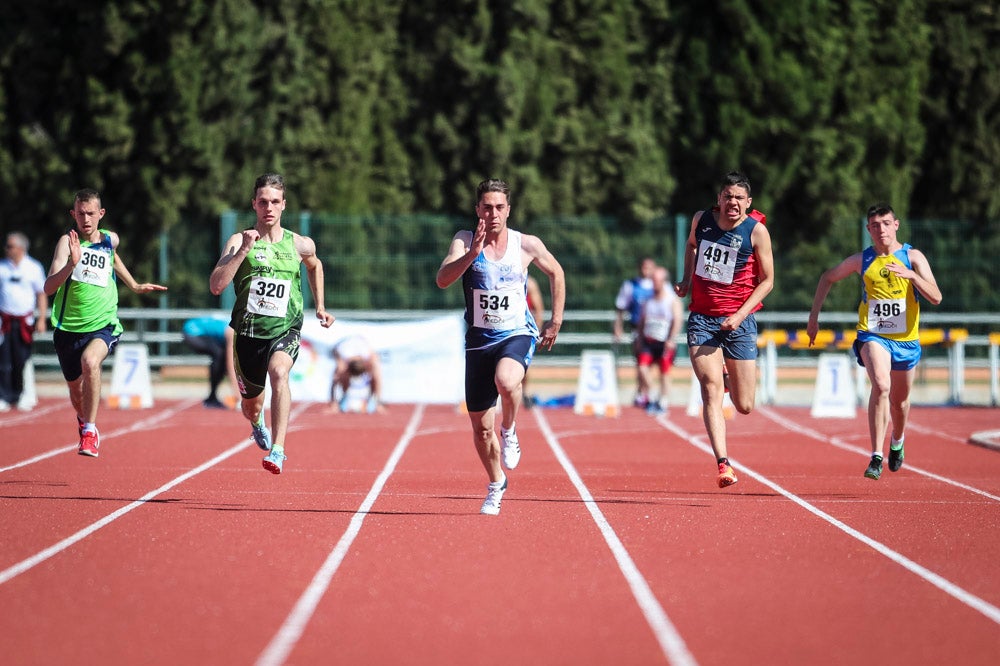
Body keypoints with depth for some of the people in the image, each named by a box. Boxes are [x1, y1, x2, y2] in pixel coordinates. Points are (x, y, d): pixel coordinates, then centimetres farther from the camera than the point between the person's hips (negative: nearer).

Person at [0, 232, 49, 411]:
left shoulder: (34, 268, 2)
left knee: (22, 361, -1)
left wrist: (41, 319, -2)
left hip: (25, 320, -1)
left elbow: (42, 294, 6)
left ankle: (22, 397, 10)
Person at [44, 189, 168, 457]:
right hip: (68, 327, 0)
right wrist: (72, 263, -40)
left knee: (90, 360, -33)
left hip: (103, 326, 0)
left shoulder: (111, 240, 2)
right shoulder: (67, 241, -11)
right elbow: (49, 287, -24)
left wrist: (134, 286, 30)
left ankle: (90, 431, -25)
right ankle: (84, 421, 52)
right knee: (76, 391, 15)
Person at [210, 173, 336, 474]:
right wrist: (243, 251, -24)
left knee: (279, 372, -34)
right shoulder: (239, 241, -4)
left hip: (285, 330, -1)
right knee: (251, 407, 16)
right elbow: (216, 286, -17)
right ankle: (257, 424, 56)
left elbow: (314, 266, 28)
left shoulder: (300, 245, 3)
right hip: (248, 332, 1)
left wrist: (320, 307, 23)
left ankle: (277, 450, -39)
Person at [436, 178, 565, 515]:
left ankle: (510, 431, -6)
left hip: (518, 334, -2)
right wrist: (473, 252, -31)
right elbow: (443, 280, -19)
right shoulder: (465, 241, -4)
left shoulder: (527, 245, -2)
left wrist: (556, 321, 13)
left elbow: (556, 273, 16)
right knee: (481, 427, 7)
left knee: (506, 381, -37)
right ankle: (496, 486, 32)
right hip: (479, 339, 2)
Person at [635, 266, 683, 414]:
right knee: (643, 367, -11)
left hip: (665, 344, -4)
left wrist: (671, 340, -19)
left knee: (664, 373, -1)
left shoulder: (673, 301, 0)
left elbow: (677, 321, -9)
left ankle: (663, 403, 8)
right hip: (648, 341, 4)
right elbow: (641, 321, 19)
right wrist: (640, 339, 10)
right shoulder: (648, 301, 14)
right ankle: (651, 398, 1)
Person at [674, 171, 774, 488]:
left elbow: (767, 280, -2)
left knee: (744, 406, 4)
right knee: (711, 390, -16)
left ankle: (730, 375, 40)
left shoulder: (756, 231, -7)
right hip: (702, 317, 1)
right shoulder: (701, 219, 1)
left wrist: (740, 314, -13)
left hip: (739, 321, -1)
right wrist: (687, 279, 11)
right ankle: (723, 464, -19)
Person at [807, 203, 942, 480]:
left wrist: (912, 275, -28)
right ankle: (876, 457, -28)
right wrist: (813, 317, 13)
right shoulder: (862, 260, 1)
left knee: (899, 400, 17)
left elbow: (936, 297, -12)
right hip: (872, 334, -2)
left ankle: (897, 442, 50)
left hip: (905, 339, 2)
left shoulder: (913, 257, -3)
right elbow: (827, 278, 17)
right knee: (881, 386, -28)